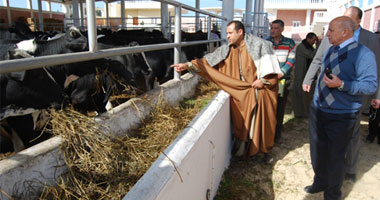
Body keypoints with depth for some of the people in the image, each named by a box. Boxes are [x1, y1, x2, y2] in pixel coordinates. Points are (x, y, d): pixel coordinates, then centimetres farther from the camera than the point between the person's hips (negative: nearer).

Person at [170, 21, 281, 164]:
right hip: (241, 93, 4)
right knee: (243, 123, 5)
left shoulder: (258, 45, -8)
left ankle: (266, 151, 22)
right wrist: (188, 65, -10)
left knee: (262, 122, 4)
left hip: (260, 91, -3)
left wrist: (263, 80, -17)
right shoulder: (227, 50, 3)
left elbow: (269, 65, -8)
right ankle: (248, 150, 21)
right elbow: (209, 60, -2)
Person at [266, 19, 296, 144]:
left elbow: (291, 61, -2)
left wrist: (280, 73, -16)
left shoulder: (290, 43, 4)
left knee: (280, 109, 8)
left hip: (283, 81, 1)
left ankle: (277, 135, 22)